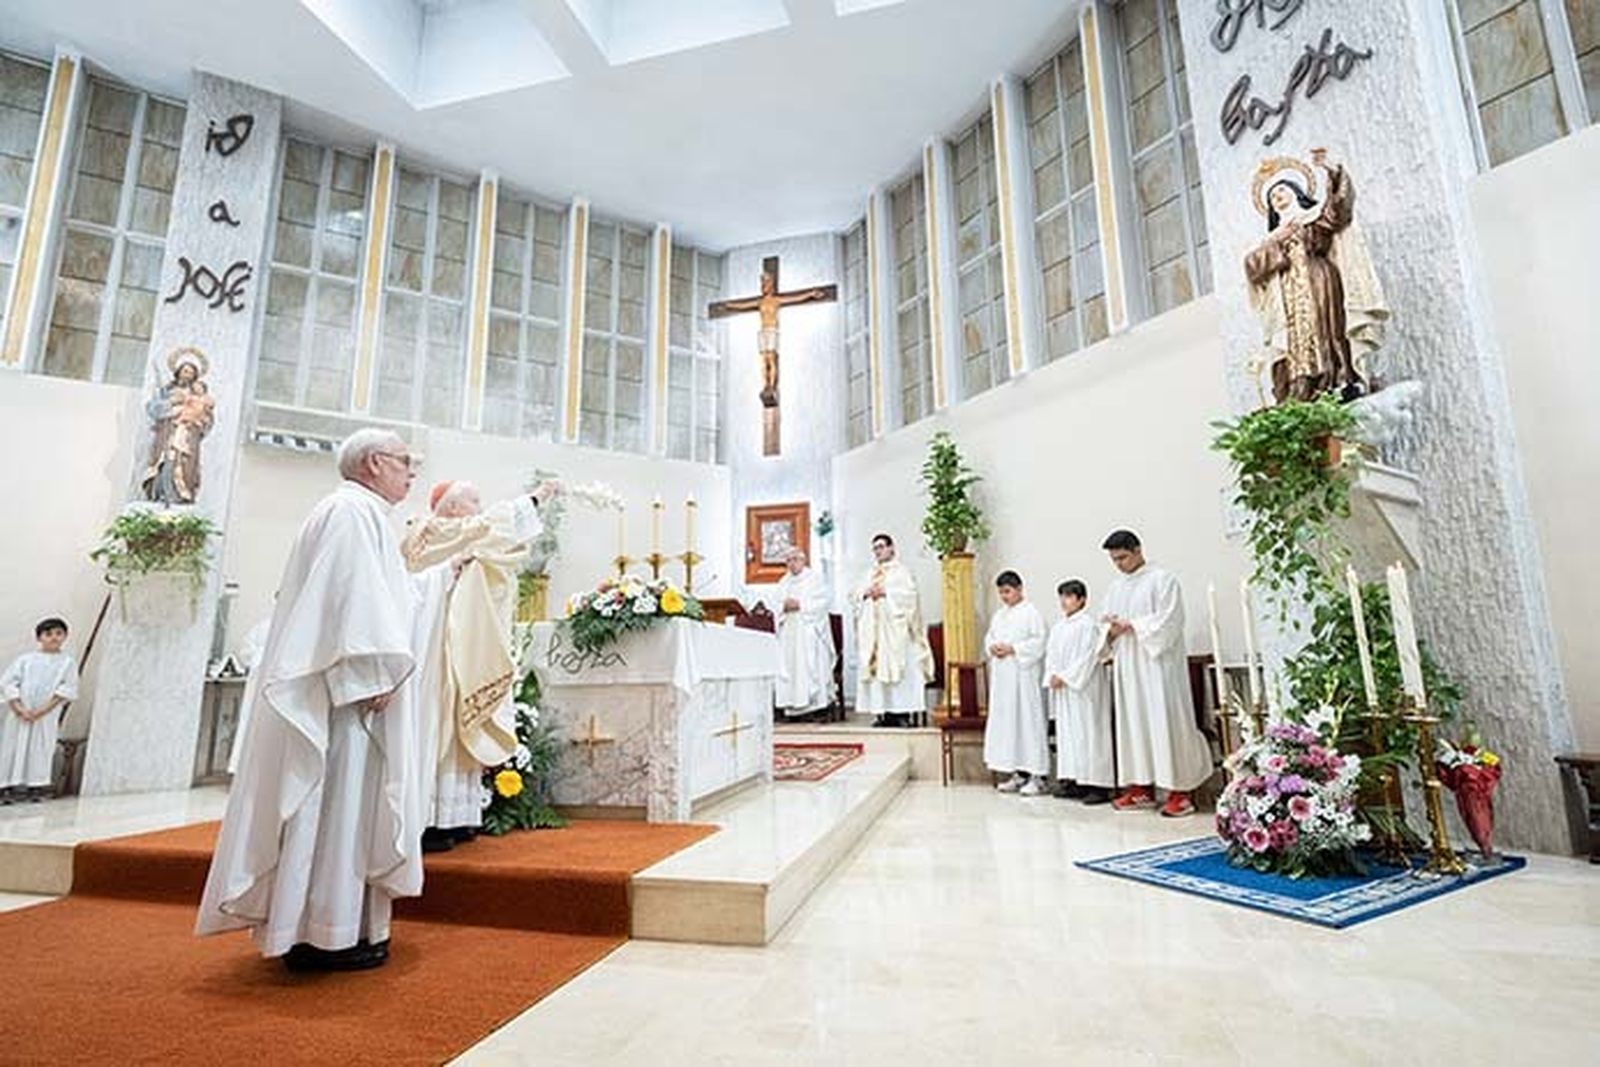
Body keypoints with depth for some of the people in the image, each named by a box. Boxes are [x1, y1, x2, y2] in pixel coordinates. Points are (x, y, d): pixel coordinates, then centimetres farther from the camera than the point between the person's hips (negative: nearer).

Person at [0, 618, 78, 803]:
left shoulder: (67, 662, 4)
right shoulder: (25, 659, 6)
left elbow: (67, 690, -3)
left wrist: (42, 711, -12)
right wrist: (20, 709, -12)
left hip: (47, 717, -1)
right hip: (19, 715, 1)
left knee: (41, 750, -1)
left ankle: (36, 787, 4)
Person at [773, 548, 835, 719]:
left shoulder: (815, 578, 3)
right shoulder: (783, 582, 19)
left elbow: (822, 602, -6)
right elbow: (777, 605, 15)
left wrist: (800, 605, -13)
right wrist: (784, 606, -7)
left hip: (809, 630, -5)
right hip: (789, 632, 5)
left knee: (811, 665, -10)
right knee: (789, 665, -1)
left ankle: (816, 704, -8)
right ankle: (793, 706, 0)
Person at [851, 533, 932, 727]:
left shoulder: (902, 571, 4)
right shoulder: (870, 574, 21)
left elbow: (909, 595, -10)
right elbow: (855, 597, 14)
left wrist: (885, 592, -14)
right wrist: (865, 593, -6)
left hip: (895, 630, -5)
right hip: (874, 631, 5)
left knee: (899, 667, -9)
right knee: (877, 667, 0)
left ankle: (902, 713, -7)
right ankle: (884, 713, 3)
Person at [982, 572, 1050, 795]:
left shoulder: (1030, 613, -6)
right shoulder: (999, 614, 15)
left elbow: (1038, 642, -12)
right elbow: (989, 637, 20)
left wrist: (1013, 649, -17)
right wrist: (992, 647, -1)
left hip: (1023, 674, -7)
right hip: (1002, 676, 7)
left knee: (1028, 720, -4)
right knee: (1006, 720, 8)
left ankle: (1038, 776, 3)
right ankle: (1018, 774, 18)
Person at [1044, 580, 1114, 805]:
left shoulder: (1088, 625, -10)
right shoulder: (1057, 626, 13)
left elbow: (1086, 658, -15)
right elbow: (1051, 654, 14)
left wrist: (1065, 677, -16)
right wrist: (1052, 676, -1)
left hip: (1083, 688, -8)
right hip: (1062, 688, 8)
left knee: (1088, 733, -5)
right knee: (1067, 733, 9)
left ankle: (1099, 785, -1)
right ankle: (1074, 781, 17)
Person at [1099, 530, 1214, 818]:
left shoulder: (1161, 579, -4)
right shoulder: (1116, 586, 16)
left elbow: (1168, 620, -12)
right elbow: (1110, 625, 16)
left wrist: (1131, 625, -17)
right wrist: (1111, 630, -6)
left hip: (1156, 662, -6)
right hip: (1127, 665, 7)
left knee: (1164, 721, -6)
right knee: (1133, 721, 7)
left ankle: (1180, 791, 1)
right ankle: (1143, 787, 14)